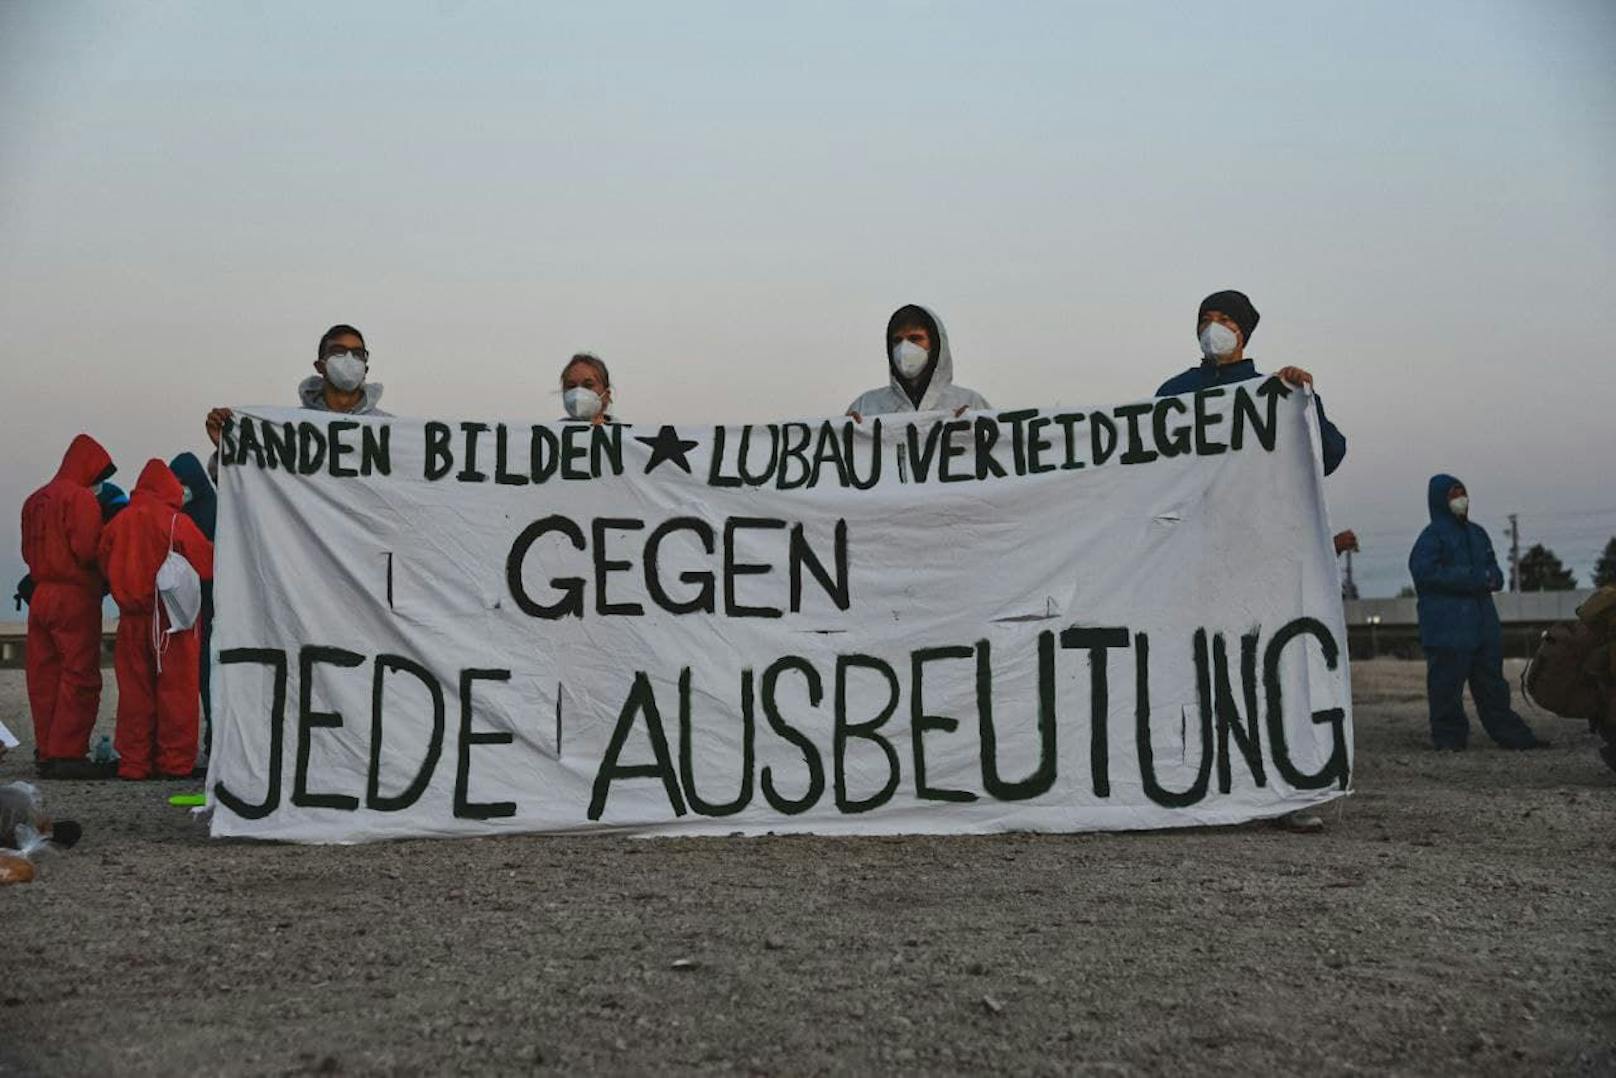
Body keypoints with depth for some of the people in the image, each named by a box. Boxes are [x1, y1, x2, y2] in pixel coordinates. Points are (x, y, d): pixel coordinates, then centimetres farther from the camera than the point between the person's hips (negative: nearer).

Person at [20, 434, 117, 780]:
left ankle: (47, 752, 15)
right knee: (80, 677, -5)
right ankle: (67, 754, -7)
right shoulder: (81, 498, -10)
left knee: (44, 677, 10)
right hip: (75, 596, -8)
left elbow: (28, 551, 16)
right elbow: (87, 549, -19)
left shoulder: (35, 500, 15)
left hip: (40, 595, 8)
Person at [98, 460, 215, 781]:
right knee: (176, 691, 2)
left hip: (131, 619, 4)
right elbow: (207, 562, -10)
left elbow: (105, 565, 9)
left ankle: (133, 762, 15)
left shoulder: (118, 522, 4)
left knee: (134, 692, 11)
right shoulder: (175, 521, -10)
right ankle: (175, 760, 5)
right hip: (172, 619, -4)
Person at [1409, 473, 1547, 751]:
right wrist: (1474, 578, -18)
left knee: (1492, 683, 12)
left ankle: (1511, 734, 17)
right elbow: (1425, 571, -18)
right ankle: (1449, 736, 3)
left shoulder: (1477, 533, 18)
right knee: (1447, 682, -5)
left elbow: (1492, 566, 25)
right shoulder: (1432, 536, -6)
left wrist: (1492, 577, -1)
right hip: (1447, 626, -7)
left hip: (1483, 623, 8)